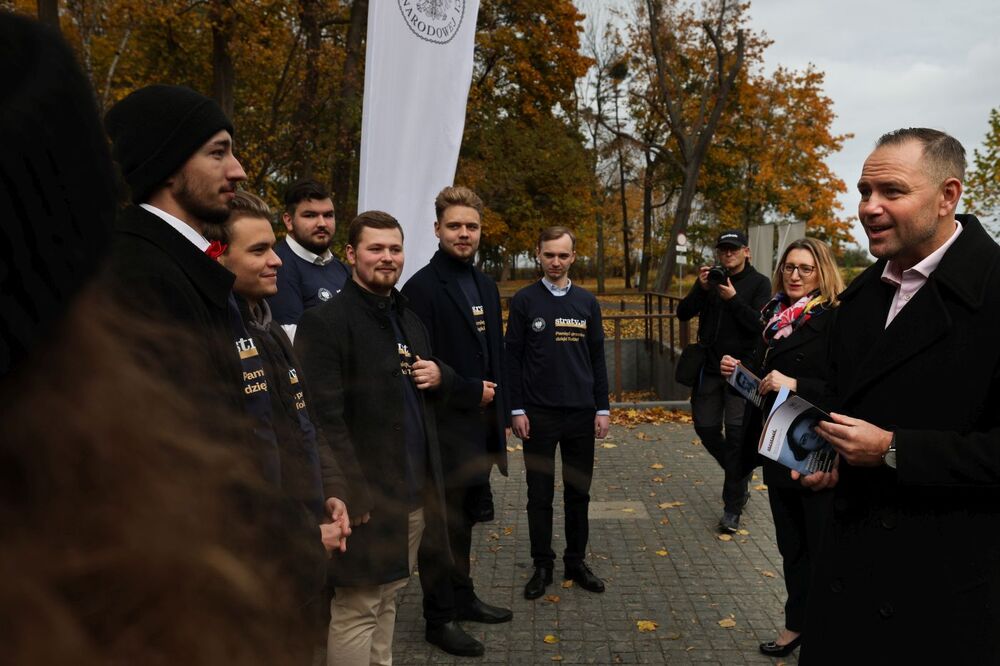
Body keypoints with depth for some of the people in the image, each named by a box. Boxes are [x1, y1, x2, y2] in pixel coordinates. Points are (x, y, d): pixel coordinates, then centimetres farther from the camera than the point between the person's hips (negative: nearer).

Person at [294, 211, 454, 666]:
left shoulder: (410, 319, 15)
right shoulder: (324, 321, -11)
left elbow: (434, 379, 25)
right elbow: (325, 417, -18)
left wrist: (440, 376, 1)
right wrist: (354, 493, -21)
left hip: (415, 492, 8)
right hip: (367, 493, -7)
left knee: (387, 599, 18)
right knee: (356, 610, 3)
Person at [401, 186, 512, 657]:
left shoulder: (486, 286, 12)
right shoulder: (422, 287, -13)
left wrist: (498, 407, 10)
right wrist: (471, 393, -14)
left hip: (481, 426, 7)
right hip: (446, 428, -7)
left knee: (464, 518, 19)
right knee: (442, 523, 4)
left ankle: (463, 598, 34)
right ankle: (439, 617, 18)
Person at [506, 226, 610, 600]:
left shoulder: (587, 302, 7)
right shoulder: (524, 300, -1)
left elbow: (597, 358, 9)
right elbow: (512, 357, -2)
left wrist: (602, 408, 5)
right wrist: (516, 409, -7)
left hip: (581, 414, 3)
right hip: (538, 414, -2)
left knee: (578, 492, 11)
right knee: (539, 494, 6)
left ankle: (576, 562, 24)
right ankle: (542, 566, 18)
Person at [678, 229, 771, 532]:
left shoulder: (758, 283, -2)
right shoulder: (711, 279, 9)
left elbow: (761, 324, -15)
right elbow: (683, 313, 0)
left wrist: (734, 299, -23)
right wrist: (701, 289, -14)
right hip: (709, 368, 5)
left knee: (737, 435, -5)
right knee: (706, 428, 8)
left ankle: (732, 509, 4)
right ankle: (740, 478, 33)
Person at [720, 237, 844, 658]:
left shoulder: (835, 320, -11)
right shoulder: (774, 316, 10)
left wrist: (796, 385, -27)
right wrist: (738, 371, 1)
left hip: (818, 453, -7)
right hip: (777, 448, 7)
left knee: (823, 549, 4)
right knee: (791, 544, 17)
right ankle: (797, 623, 32)